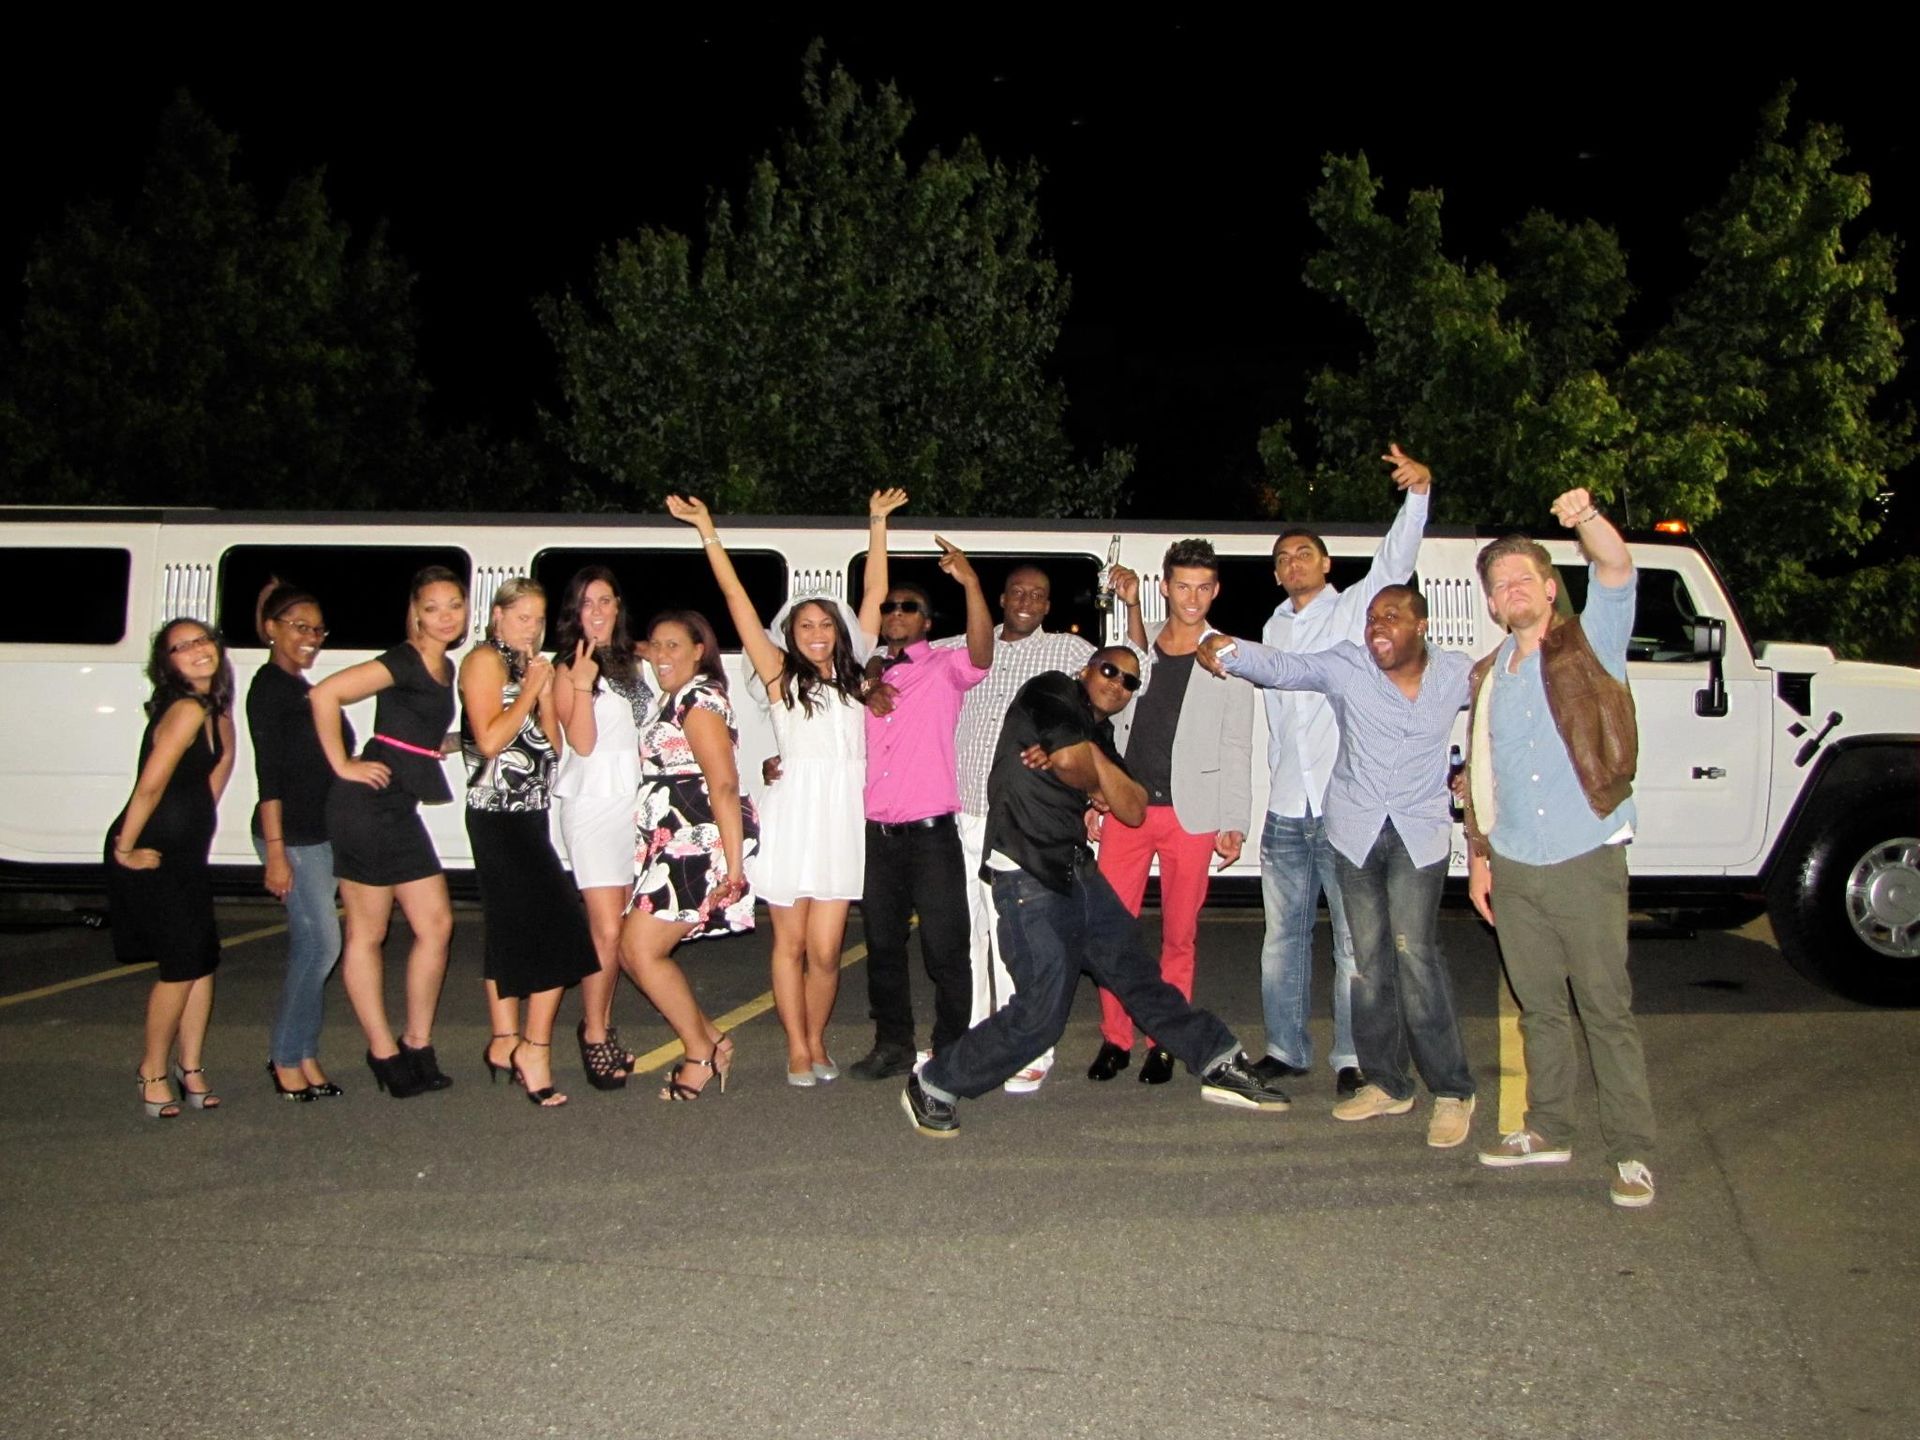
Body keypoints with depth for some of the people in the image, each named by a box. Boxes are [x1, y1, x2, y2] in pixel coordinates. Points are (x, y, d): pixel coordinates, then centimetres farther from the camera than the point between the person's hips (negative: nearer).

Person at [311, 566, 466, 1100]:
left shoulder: (444, 668, 13)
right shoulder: (403, 661, -12)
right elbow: (325, 694, -21)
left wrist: (437, 745, 9)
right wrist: (343, 765, -16)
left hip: (400, 807, 9)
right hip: (368, 802, -9)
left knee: (436, 924, 6)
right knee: (367, 932, 2)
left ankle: (417, 1044, 17)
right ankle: (385, 1052, 8)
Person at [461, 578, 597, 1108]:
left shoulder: (531, 667, 17)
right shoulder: (485, 660, -6)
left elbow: (553, 745, 11)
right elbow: (489, 739, -17)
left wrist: (545, 692, -2)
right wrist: (530, 689, -11)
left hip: (527, 816, 9)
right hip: (498, 816, -9)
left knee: (511, 927, 10)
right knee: (557, 929, -13)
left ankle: (506, 1042, 15)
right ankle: (534, 1047, -9)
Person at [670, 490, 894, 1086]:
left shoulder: (852, 674, 15)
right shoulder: (780, 674, 8)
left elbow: (875, 595, 20)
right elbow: (736, 598, 4)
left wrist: (878, 522, 25)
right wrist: (707, 530, 3)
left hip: (842, 818, 2)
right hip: (791, 814, -2)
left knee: (825, 949, 0)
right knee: (791, 944, 5)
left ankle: (817, 1040, 20)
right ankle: (797, 1050, 15)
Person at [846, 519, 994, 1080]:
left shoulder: (945, 667, 1)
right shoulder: (868, 673, 15)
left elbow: (981, 652, -19)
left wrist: (971, 584, -34)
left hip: (930, 833, -5)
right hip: (876, 833, 5)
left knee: (944, 948, -4)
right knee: (882, 944, 11)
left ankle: (951, 1050, 6)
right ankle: (892, 1044, 21)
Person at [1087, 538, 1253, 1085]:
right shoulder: (1136, 653, 11)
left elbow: (1237, 749, 2)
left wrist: (1233, 823, -3)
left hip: (1190, 814, -2)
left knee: (1179, 934, 3)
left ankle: (1165, 1042, 15)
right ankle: (1115, 1038, 12)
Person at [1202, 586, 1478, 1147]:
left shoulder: (1457, 675, 0)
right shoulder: (1346, 665, -5)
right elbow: (1284, 666, -17)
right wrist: (1231, 652, -36)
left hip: (1421, 831, -1)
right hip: (1355, 829, 2)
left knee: (1415, 952, -13)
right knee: (1368, 958, 7)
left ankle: (1452, 1091, -1)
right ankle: (1386, 1083, 21)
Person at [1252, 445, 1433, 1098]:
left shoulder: (1354, 608, 2)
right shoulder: (1273, 629, 18)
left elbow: (1396, 557, -16)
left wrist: (1417, 492, -30)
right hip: (1286, 810, 5)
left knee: (1354, 940, -1)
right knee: (1283, 936, 11)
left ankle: (1350, 1057, 6)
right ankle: (1286, 1048, 21)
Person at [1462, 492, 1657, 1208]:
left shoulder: (1590, 645, -1)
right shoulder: (1488, 677, 14)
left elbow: (1617, 570, -19)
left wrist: (1587, 519, -38)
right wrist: (1479, 855, 13)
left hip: (1585, 862, -5)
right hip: (1514, 868, 5)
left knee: (1606, 1008, -3)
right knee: (1539, 1009, 13)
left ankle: (1631, 1152, 4)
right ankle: (1548, 1130, 25)